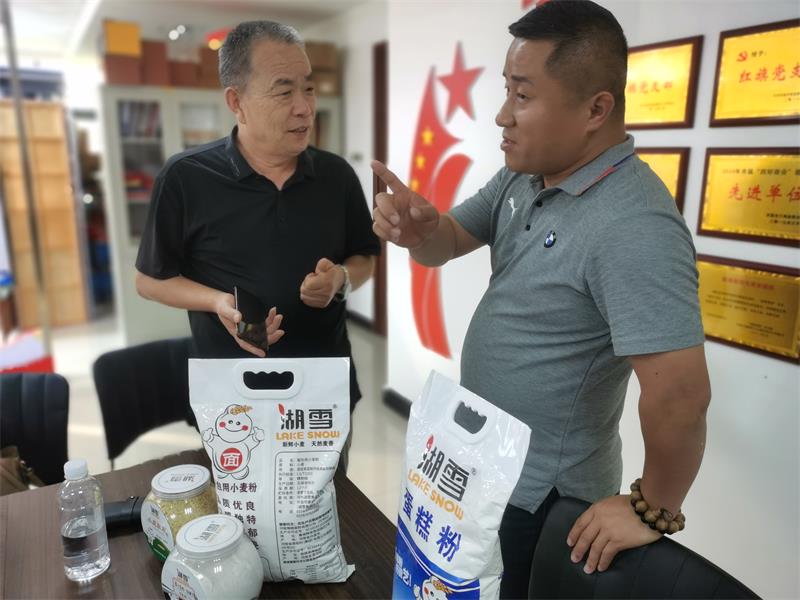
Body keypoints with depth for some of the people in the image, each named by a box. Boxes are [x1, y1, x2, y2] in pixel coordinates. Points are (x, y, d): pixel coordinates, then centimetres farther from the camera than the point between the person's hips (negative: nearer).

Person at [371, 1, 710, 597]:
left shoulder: (632, 226, -31)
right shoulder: (522, 176, -2)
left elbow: (681, 394, -33)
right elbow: (449, 244, 3)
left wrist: (653, 511, -19)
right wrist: (419, 227, -20)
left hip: (539, 496, -8)